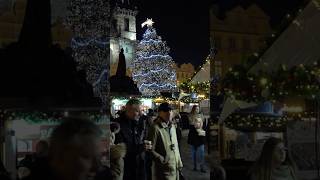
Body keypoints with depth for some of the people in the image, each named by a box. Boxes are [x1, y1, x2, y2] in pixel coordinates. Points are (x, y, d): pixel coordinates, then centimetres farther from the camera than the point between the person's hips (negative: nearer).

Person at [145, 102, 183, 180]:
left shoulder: (172, 127, 11)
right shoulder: (155, 128, -14)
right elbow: (150, 150, -16)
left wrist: (179, 162, 15)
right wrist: (163, 160, -19)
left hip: (175, 168, 7)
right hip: (164, 170, -7)